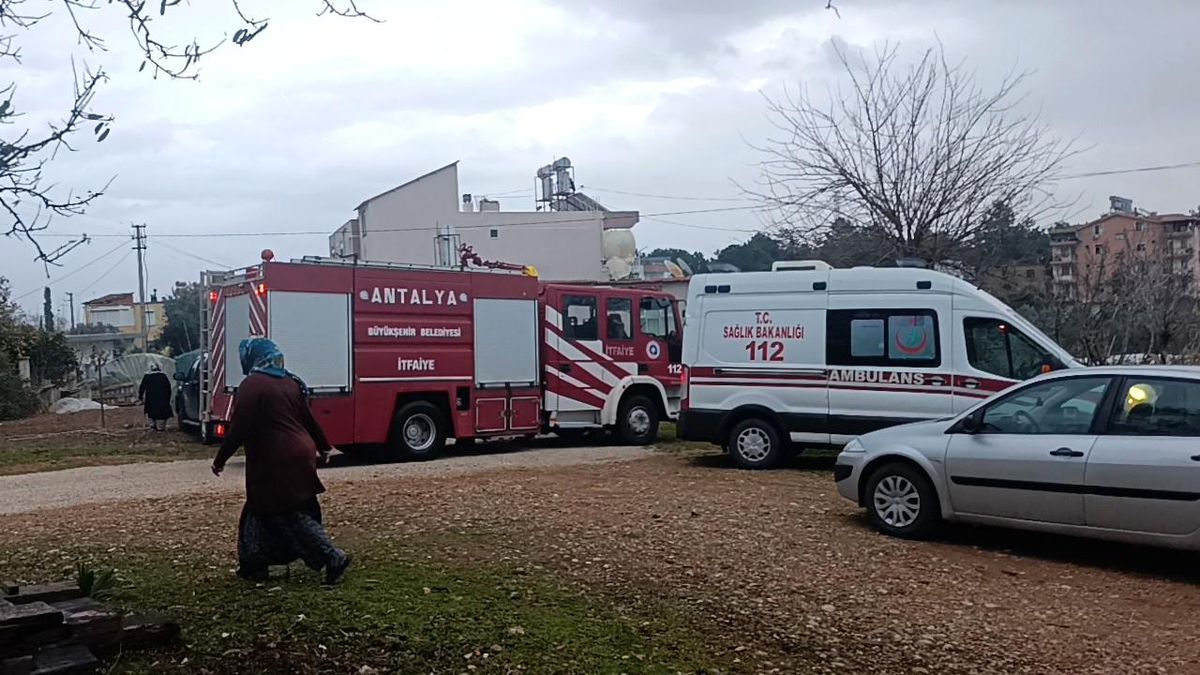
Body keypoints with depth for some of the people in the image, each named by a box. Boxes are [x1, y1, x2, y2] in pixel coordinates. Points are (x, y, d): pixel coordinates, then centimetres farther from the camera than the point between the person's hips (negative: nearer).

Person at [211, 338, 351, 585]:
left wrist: (220, 459, -6)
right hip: (300, 455, 8)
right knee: (262, 509, 18)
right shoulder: (290, 382, 10)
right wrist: (323, 446, 27)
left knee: (292, 515, -2)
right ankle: (253, 565, 25)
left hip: (276, 462, -8)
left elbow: (238, 428, -16)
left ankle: (333, 558, -5)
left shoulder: (252, 385, -12)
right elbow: (308, 419, 15)